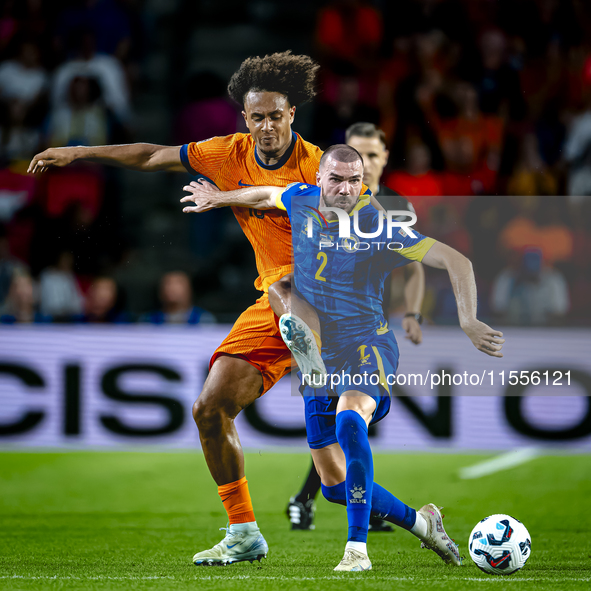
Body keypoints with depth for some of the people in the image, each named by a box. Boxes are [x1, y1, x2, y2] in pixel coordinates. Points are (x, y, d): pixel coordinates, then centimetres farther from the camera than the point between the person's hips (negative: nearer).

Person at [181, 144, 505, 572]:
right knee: (335, 485, 6)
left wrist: (468, 321, -28)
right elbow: (268, 195, 25)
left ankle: (358, 547, -39)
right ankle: (420, 522, 30)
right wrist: (219, 198, 39)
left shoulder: (377, 228, -15)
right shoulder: (302, 202, -1)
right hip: (318, 356, 6)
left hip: (366, 347, -6)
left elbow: (456, 261, -17)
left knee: (349, 420, -39)